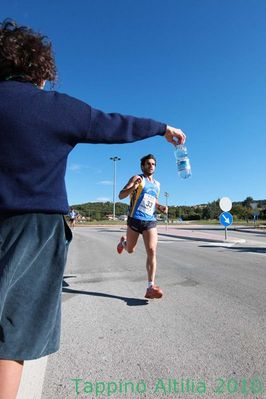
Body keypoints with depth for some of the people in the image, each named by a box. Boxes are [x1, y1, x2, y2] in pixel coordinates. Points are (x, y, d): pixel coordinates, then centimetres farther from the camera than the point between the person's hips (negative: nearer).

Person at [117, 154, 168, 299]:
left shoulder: (157, 184, 17)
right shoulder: (137, 178, -1)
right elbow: (121, 195, -8)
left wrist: (160, 207, 8)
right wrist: (133, 187, -27)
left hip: (151, 221, 4)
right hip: (135, 219, -3)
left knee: (152, 252, -11)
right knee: (130, 250, 13)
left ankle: (151, 287, -9)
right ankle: (123, 241, 50)